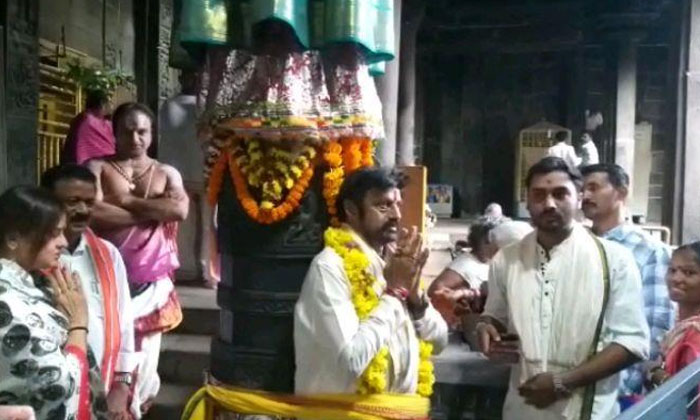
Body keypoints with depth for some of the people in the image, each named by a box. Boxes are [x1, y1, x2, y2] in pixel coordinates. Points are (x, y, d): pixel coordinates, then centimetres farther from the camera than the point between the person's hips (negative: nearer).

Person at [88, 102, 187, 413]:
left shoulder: (167, 173, 11)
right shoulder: (97, 168, 4)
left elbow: (180, 210, -8)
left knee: (145, 348, 8)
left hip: (153, 278, 2)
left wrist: (127, 201, -9)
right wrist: (152, 211, -10)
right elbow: (93, 212, -14)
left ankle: (137, 404, 25)